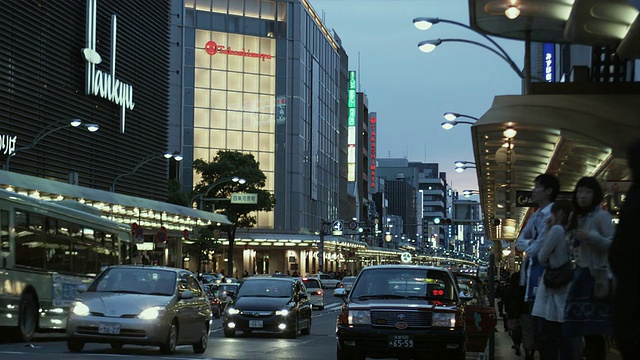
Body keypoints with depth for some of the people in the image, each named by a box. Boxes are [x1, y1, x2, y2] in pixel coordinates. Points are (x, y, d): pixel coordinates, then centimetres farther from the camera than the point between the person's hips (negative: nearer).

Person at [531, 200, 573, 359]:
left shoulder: (557, 229, -12)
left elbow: (542, 258, -8)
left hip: (552, 289, -7)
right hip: (565, 288, 7)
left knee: (547, 337, -3)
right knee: (563, 337, 6)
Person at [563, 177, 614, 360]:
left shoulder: (601, 216, -4)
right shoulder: (577, 218, 19)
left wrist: (591, 237, -24)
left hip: (596, 277, -7)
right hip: (581, 277, 7)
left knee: (594, 330, -12)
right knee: (585, 330, 2)